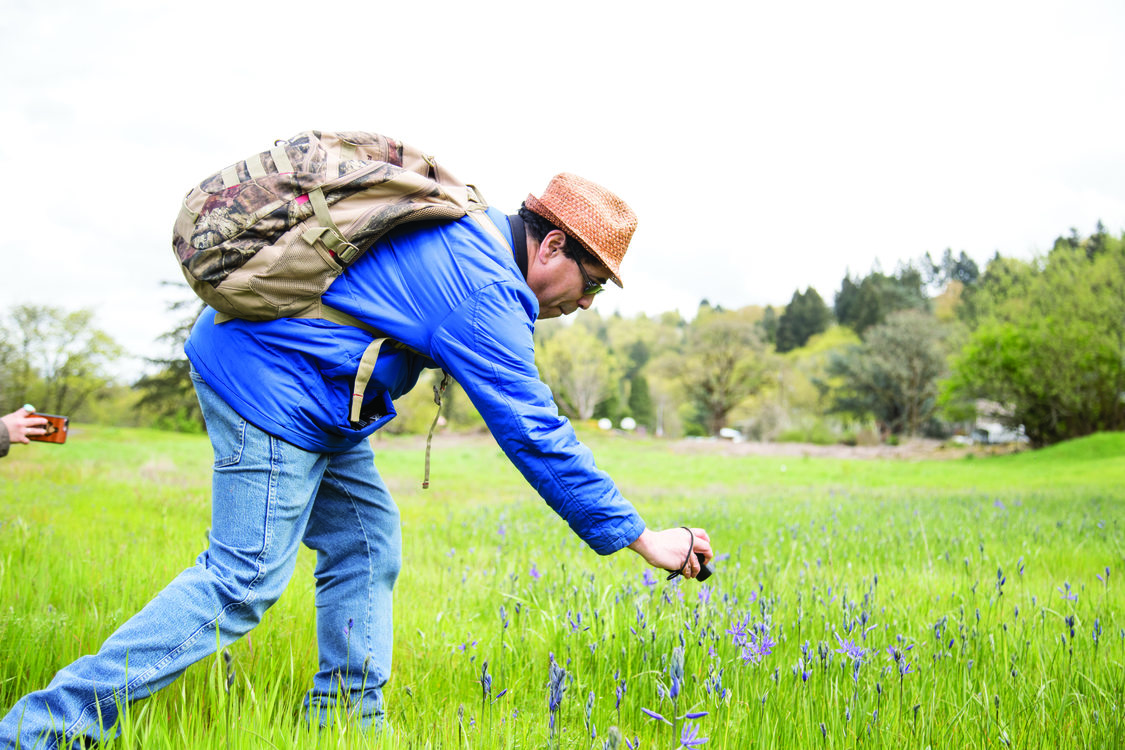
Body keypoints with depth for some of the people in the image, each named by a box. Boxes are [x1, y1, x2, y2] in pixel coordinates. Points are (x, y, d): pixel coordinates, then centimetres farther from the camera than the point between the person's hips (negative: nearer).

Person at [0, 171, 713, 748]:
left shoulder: (465, 227, 10)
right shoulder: (485, 289, -20)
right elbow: (536, 434, -21)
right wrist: (642, 538, -16)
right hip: (272, 383, -11)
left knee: (365, 543, 9)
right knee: (245, 576, -9)